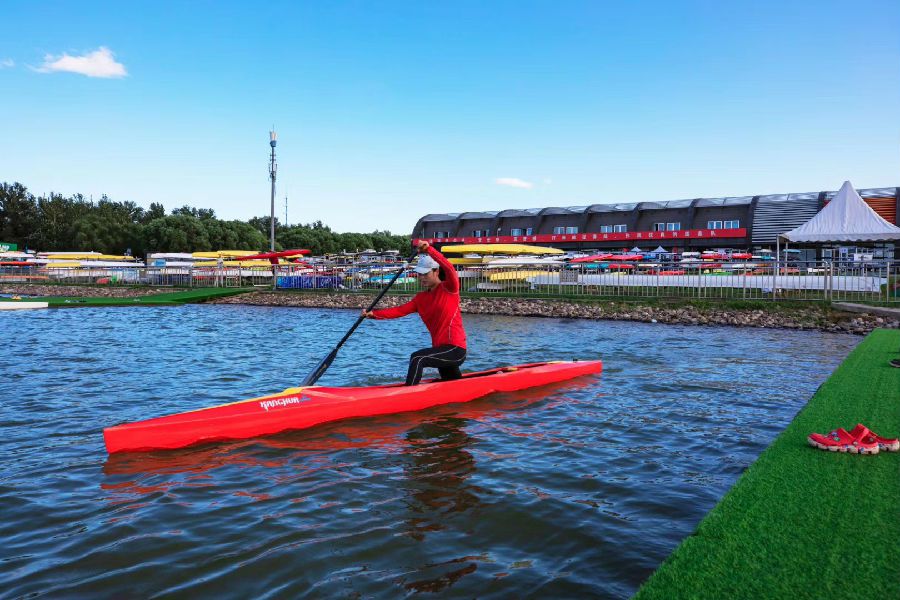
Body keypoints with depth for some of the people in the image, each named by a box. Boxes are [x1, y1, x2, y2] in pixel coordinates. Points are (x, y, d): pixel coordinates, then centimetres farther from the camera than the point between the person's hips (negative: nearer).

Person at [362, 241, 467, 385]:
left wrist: (429, 250, -37)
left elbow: (450, 269, -26)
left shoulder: (449, 289, -6)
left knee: (417, 358, -25)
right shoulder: (421, 298, 12)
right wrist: (374, 314, -12)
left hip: (455, 348, -8)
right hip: (441, 348, 8)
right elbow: (400, 310, 1)